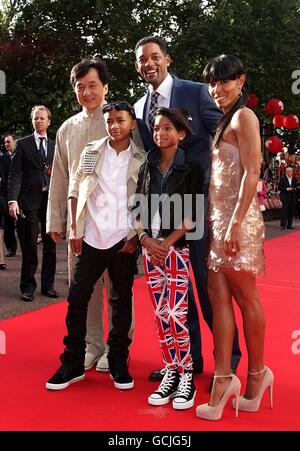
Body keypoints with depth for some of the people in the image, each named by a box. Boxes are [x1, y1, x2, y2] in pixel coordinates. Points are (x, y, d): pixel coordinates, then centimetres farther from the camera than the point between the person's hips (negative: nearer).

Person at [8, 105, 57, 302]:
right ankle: (28, 287, 13)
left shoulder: (55, 146, 11)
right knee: (29, 247, 2)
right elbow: (15, 174, -3)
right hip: (29, 201, -3)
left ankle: (48, 285, 18)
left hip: (51, 201, 3)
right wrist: (13, 200, -14)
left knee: (50, 246, 7)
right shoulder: (23, 144, 4)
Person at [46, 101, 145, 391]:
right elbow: (75, 190, 8)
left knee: (122, 301, 6)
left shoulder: (141, 160, 3)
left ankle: (118, 363, 19)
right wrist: (75, 230, 2)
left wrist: (136, 235, -4)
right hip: (91, 237, 1)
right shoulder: (91, 152, 6)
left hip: (124, 240, -1)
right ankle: (73, 364, 15)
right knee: (77, 298, 2)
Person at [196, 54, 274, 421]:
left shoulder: (243, 117, -5)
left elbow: (251, 173, -14)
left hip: (237, 219, -8)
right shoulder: (222, 120, 20)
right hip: (217, 218, 8)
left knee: (244, 298, 2)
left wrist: (236, 223, -21)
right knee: (218, 297, 3)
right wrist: (219, 222, 13)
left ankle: (257, 374, 18)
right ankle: (223, 378, 7)